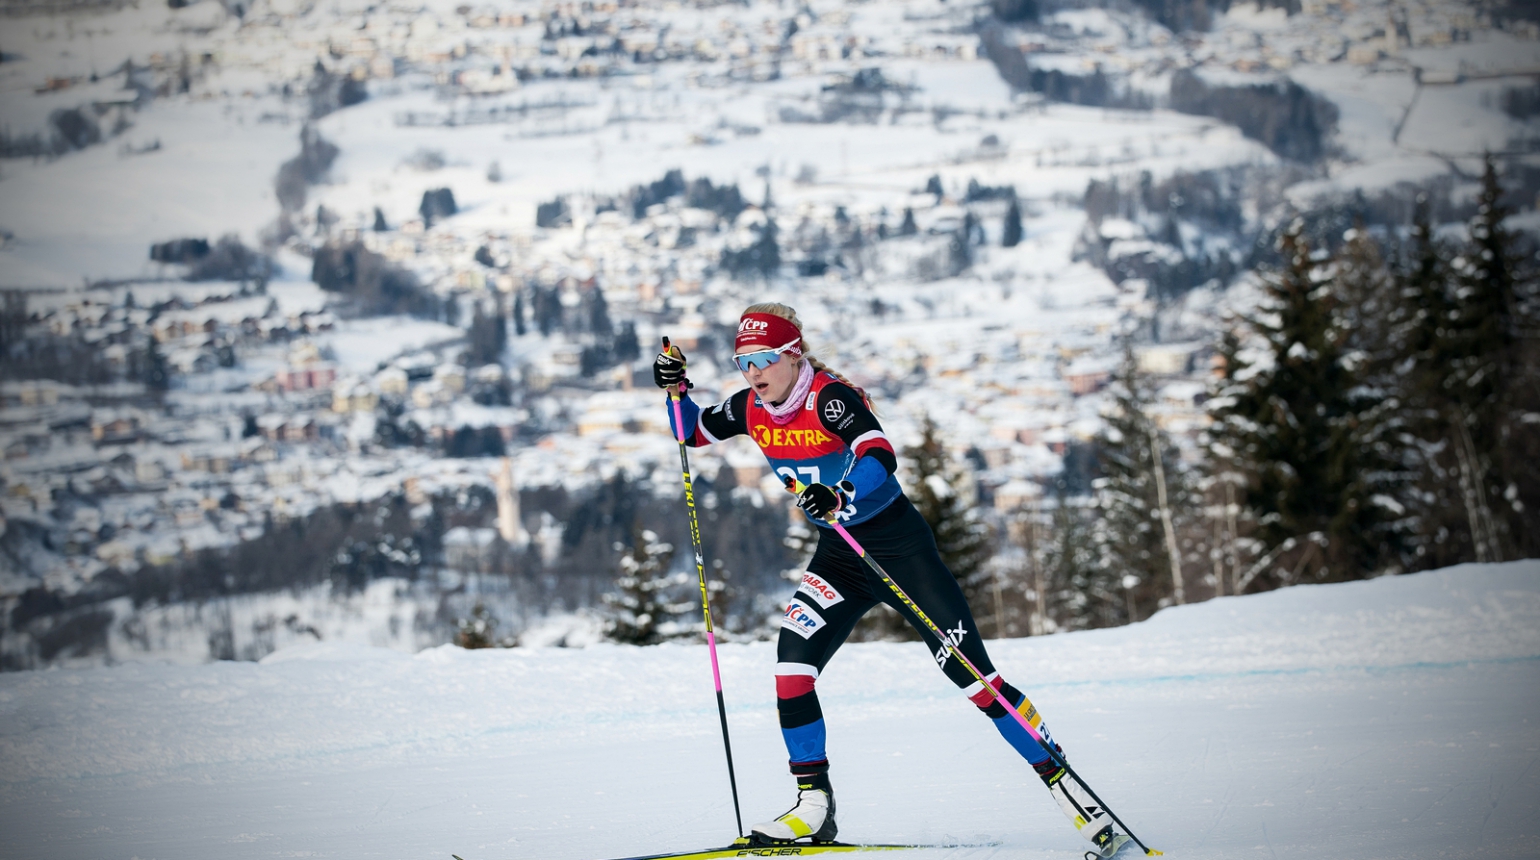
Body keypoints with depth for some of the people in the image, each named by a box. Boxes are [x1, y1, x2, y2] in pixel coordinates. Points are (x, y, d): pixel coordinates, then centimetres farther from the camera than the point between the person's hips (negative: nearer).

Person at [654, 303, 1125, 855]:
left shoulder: (830, 397, -21)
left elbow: (880, 457, -37)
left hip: (900, 547, -6)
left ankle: (1060, 780, 1)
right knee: (793, 657, -15)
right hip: (838, 556, 6)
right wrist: (677, 389, -5)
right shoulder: (751, 409, -1)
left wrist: (840, 498, -55)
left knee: (971, 673, -9)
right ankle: (814, 807, -8)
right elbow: (692, 434, 15)